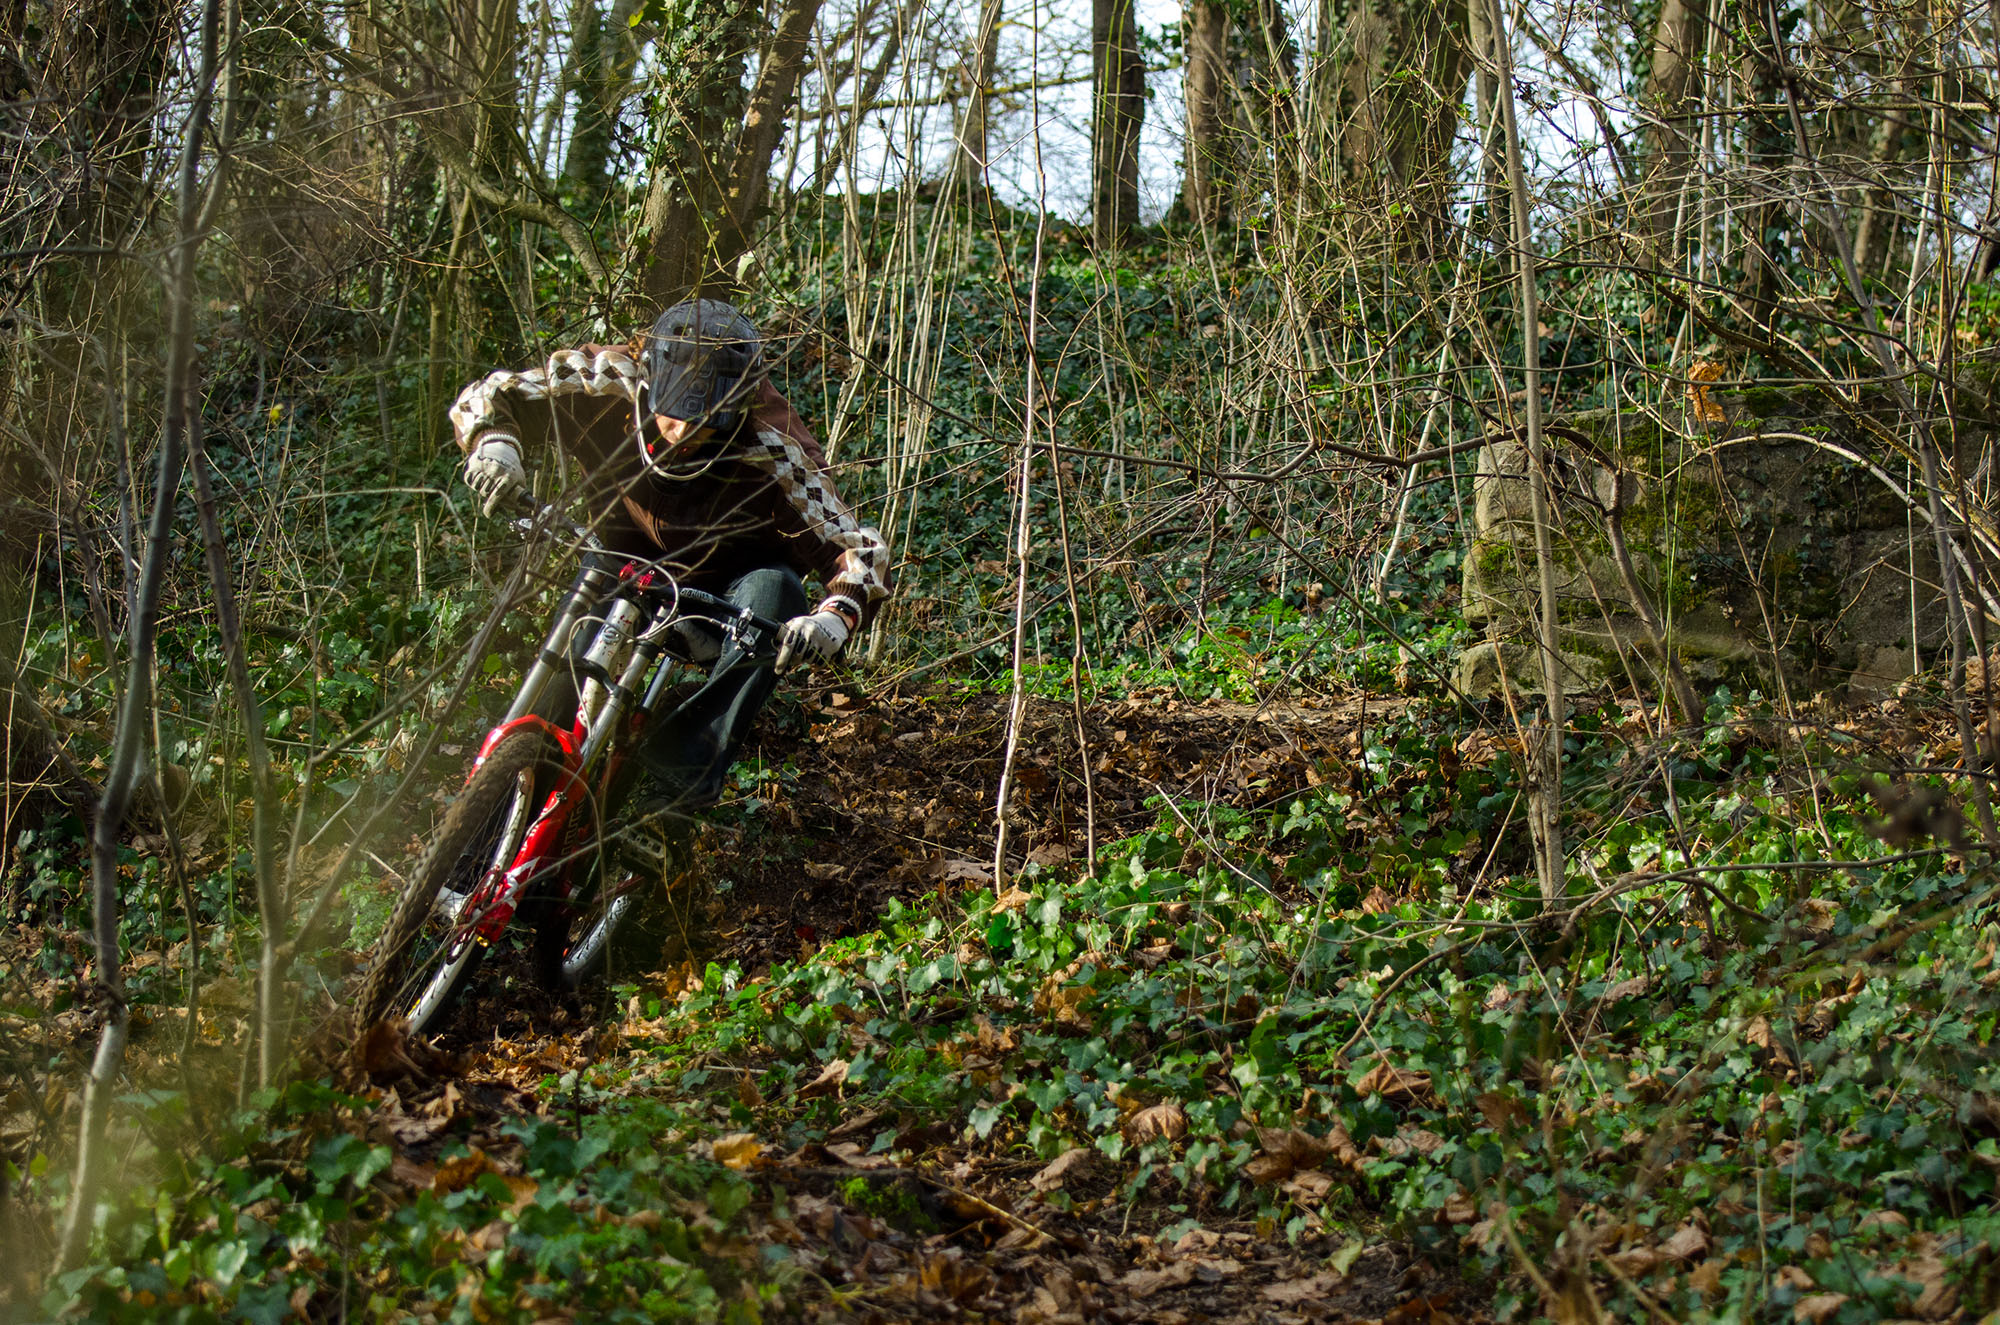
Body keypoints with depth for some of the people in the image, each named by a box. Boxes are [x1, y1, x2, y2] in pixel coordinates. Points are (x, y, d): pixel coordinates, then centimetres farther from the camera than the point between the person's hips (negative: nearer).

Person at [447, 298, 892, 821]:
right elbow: (488, 396, -11)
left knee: (773, 590, -34)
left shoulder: (770, 450, -29)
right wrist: (493, 442, -35)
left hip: (725, 596, -3)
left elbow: (861, 551, -31)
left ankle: (691, 766, -40)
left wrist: (837, 616, -53)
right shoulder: (608, 383, -22)